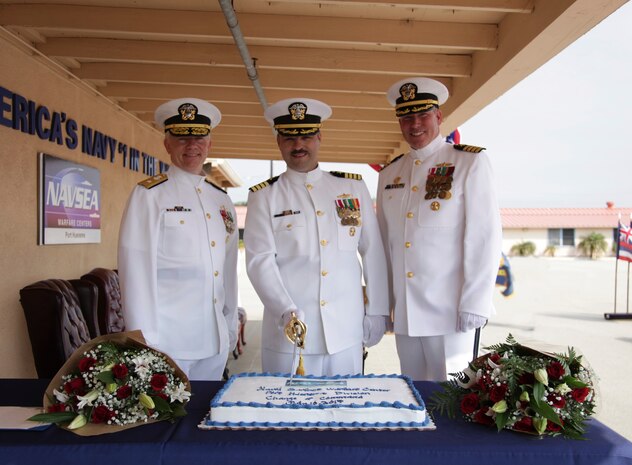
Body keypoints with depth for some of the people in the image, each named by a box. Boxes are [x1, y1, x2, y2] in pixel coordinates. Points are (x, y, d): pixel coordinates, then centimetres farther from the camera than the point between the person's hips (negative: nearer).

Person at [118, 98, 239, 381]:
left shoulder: (222, 200, 11)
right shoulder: (149, 196, -6)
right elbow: (136, 271, -10)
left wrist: (231, 327, 13)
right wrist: (145, 341, -12)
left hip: (216, 342, 5)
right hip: (168, 343, -5)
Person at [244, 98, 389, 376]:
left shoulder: (354, 187, 7)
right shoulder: (264, 197, 1)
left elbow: (373, 253, 9)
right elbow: (259, 261, -8)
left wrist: (376, 312, 7)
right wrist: (286, 312, -22)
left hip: (346, 334, 2)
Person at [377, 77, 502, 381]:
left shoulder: (470, 162, -3)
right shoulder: (389, 173, 11)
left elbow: (485, 236, -9)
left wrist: (473, 306, -13)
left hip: (449, 312, -5)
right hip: (403, 313, 5)